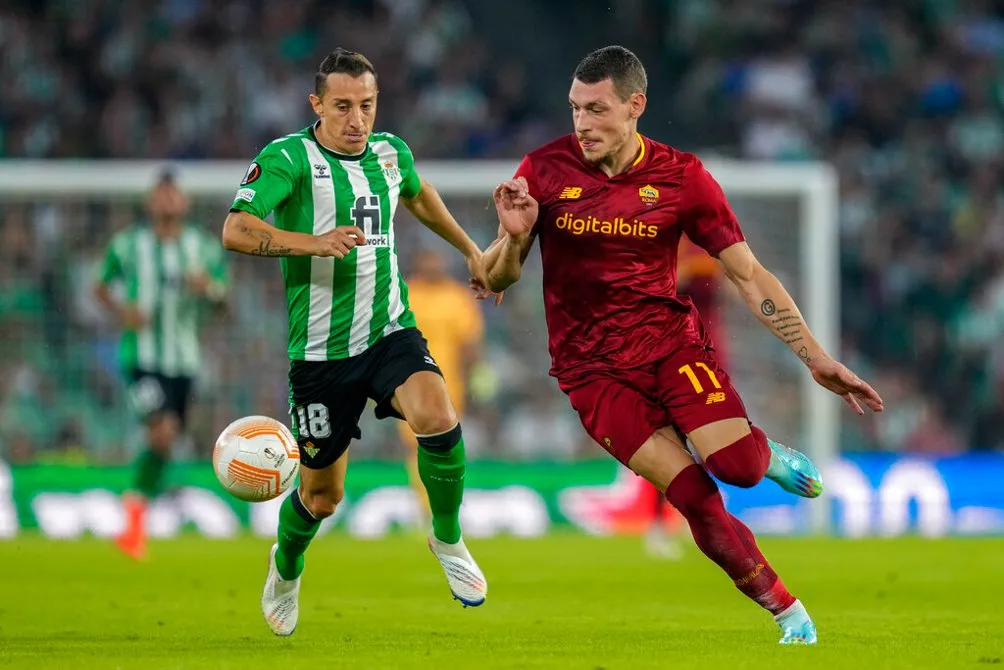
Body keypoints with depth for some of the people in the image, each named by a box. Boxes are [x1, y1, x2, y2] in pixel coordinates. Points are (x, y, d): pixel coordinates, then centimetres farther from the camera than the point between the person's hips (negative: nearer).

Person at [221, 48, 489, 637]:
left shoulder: (391, 153, 5)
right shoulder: (288, 158, -12)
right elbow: (235, 231, -25)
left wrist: (470, 249, 37)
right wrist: (315, 242, -37)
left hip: (391, 332, 3)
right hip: (320, 349, -3)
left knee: (438, 417, -28)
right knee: (322, 493, 8)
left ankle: (448, 539, -4)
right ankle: (287, 567, 42)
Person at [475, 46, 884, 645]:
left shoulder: (682, 177, -4)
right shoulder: (545, 170, -5)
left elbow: (749, 275, 0)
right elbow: (497, 280, 1)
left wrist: (816, 358, -6)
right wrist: (514, 237, -22)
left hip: (670, 335, 1)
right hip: (593, 366, -1)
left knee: (736, 465, -25)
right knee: (697, 500, -15)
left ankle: (765, 453, 13)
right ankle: (790, 613, 1)